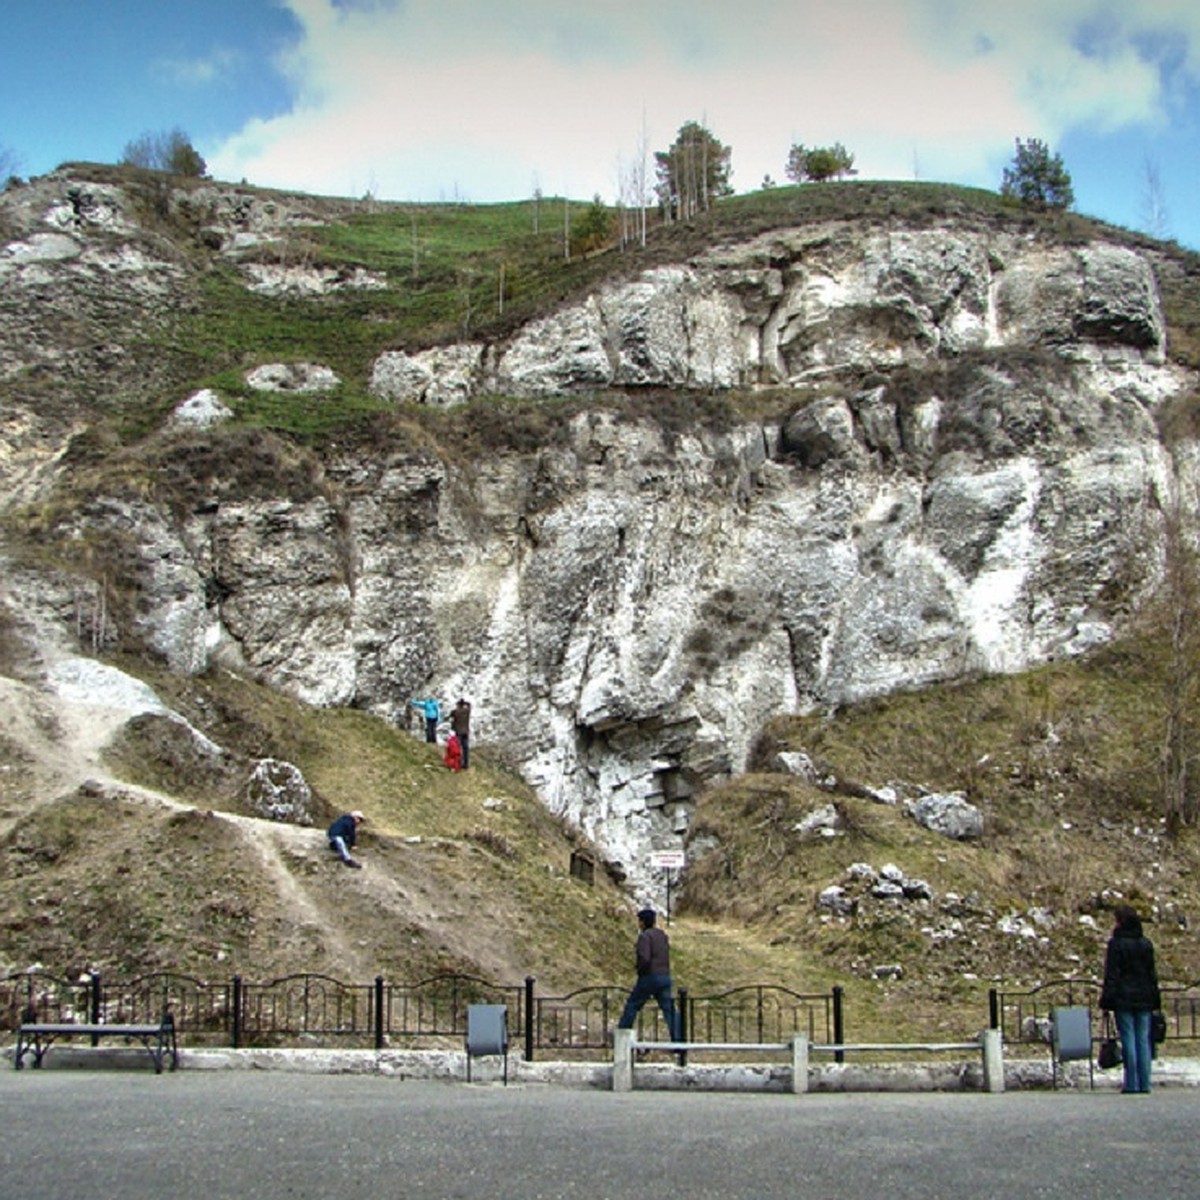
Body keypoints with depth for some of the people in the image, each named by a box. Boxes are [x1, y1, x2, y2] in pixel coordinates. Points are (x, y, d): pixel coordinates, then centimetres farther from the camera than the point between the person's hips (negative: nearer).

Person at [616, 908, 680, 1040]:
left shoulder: (644, 936, -12)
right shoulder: (663, 935, 13)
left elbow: (644, 959, -21)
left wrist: (637, 964, -3)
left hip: (649, 976, -6)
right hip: (665, 976, 6)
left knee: (632, 1005, 9)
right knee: (669, 1008, 2)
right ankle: (677, 1038, -6)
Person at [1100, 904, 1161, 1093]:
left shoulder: (1116, 943, -8)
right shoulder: (1146, 943, 8)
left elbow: (1111, 975, -10)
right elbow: (1152, 973, 11)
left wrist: (1106, 1001, -7)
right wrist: (1155, 1001, 16)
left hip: (1123, 999, -4)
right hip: (1144, 999, 4)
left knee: (1128, 1039, -2)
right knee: (1143, 1039, 6)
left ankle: (1132, 1083, -3)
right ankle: (1144, 1083, 5)